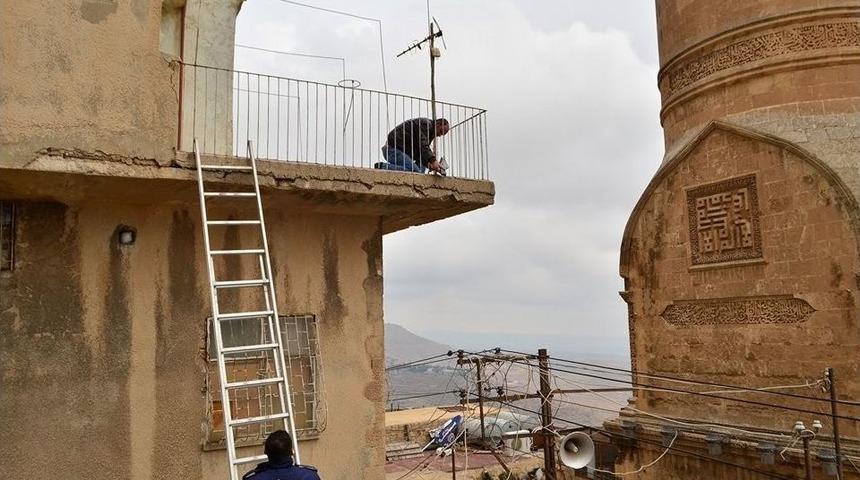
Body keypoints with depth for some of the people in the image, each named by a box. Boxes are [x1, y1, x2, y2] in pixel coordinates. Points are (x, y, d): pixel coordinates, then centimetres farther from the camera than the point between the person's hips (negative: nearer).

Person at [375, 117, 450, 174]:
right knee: (415, 171, -23)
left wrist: (428, 164, -8)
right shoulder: (425, 124, -10)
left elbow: (419, 152, 11)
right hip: (393, 148, -10)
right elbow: (423, 145, -25)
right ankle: (383, 166, -21)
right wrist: (433, 160, -36)